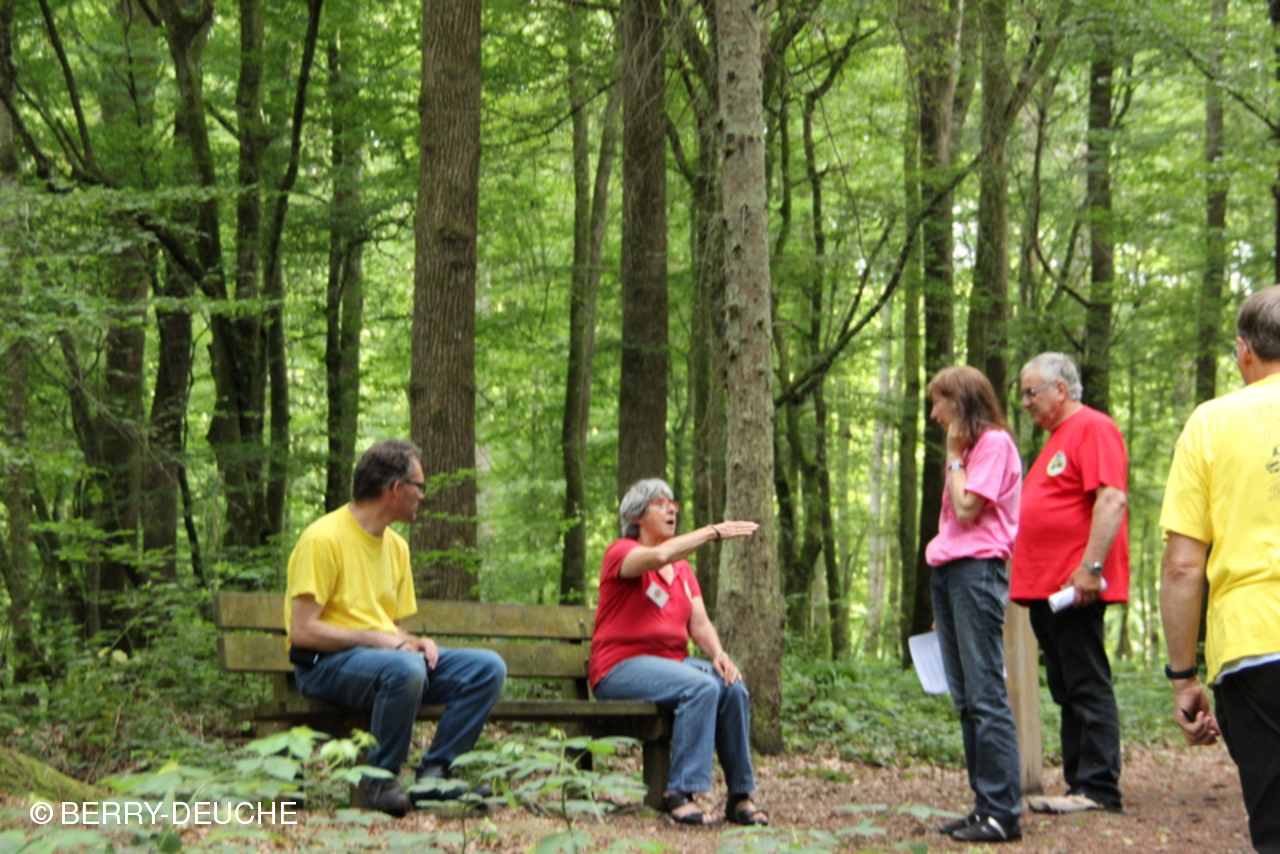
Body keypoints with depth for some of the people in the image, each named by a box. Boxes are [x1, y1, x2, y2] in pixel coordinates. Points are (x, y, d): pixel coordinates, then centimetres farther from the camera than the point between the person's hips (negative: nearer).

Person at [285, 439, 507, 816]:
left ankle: (432, 773, -10)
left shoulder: (396, 546, 15)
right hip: (326, 663, -8)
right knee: (403, 668, -38)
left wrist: (414, 641, -1)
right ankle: (379, 780, -20)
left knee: (488, 668, -8)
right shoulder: (324, 538, -10)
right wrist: (376, 638, -18)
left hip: (389, 656, 8)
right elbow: (302, 631, -17)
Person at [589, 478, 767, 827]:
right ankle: (680, 793, -29)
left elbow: (699, 624, 9)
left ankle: (740, 796, -16)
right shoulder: (621, 552, -2)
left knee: (733, 688, -21)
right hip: (621, 666, -6)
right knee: (701, 687, -31)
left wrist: (718, 654, -12)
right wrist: (713, 532, -23)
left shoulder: (682, 568, 19)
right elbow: (658, 556, -26)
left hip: (673, 661, 7)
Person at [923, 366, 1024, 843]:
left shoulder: (994, 443, -6)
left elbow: (967, 508, -13)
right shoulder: (967, 447, 22)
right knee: (965, 699, 8)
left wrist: (954, 456, -6)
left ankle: (1002, 813, -11)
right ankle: (983, 804, 11)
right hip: (948, 570, 10)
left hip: (977, 571, -10)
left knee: (986, 696, -11)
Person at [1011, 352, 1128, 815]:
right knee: (1067, 691, 10)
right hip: (1045, 587, 10)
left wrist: (1090, 568, -25)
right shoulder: (1057, 438, 23)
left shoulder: (1093, 429, -9)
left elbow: (1112, 501, -20)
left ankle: (1099, 789, -7)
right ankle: (1080, 784, 14)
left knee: (1087, 686, -8)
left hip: (1074, 587, -10)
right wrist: (1022, 564, 22)